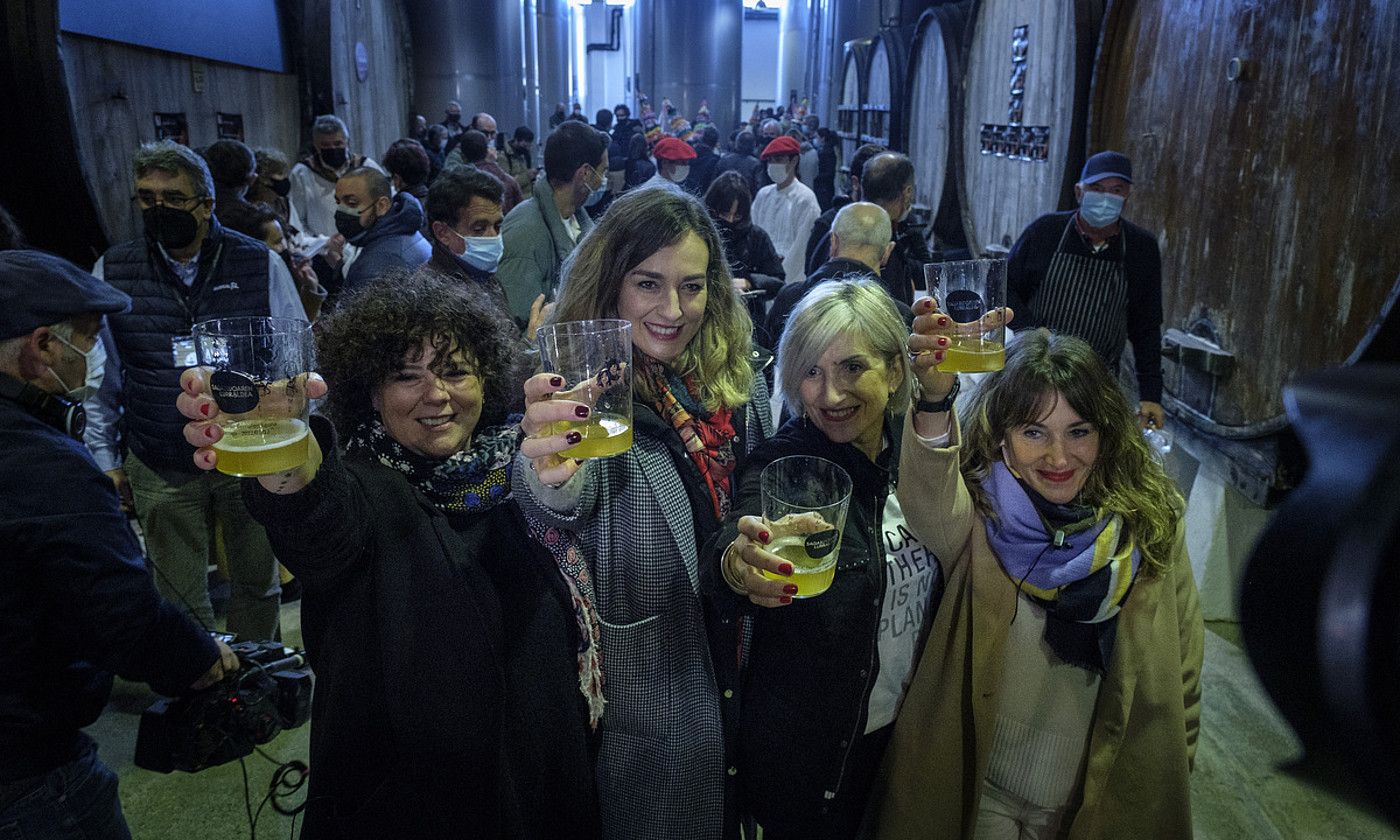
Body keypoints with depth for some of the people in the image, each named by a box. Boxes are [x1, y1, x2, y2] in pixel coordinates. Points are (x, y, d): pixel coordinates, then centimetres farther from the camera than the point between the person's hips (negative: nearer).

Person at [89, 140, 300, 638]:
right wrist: (104, 458, 8)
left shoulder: (261, 265, -6)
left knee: (258, 584, 15)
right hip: (160, 472, 1)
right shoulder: (113, 271, -1)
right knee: (180, 598, 12)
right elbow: (100, 371, 8)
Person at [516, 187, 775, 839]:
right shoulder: (585, 396, -18)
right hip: (642, 706, -5)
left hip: (735, 682, 5)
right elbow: (563, 508, -40)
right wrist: (551, 479, -60)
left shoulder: (737, 386, -2)